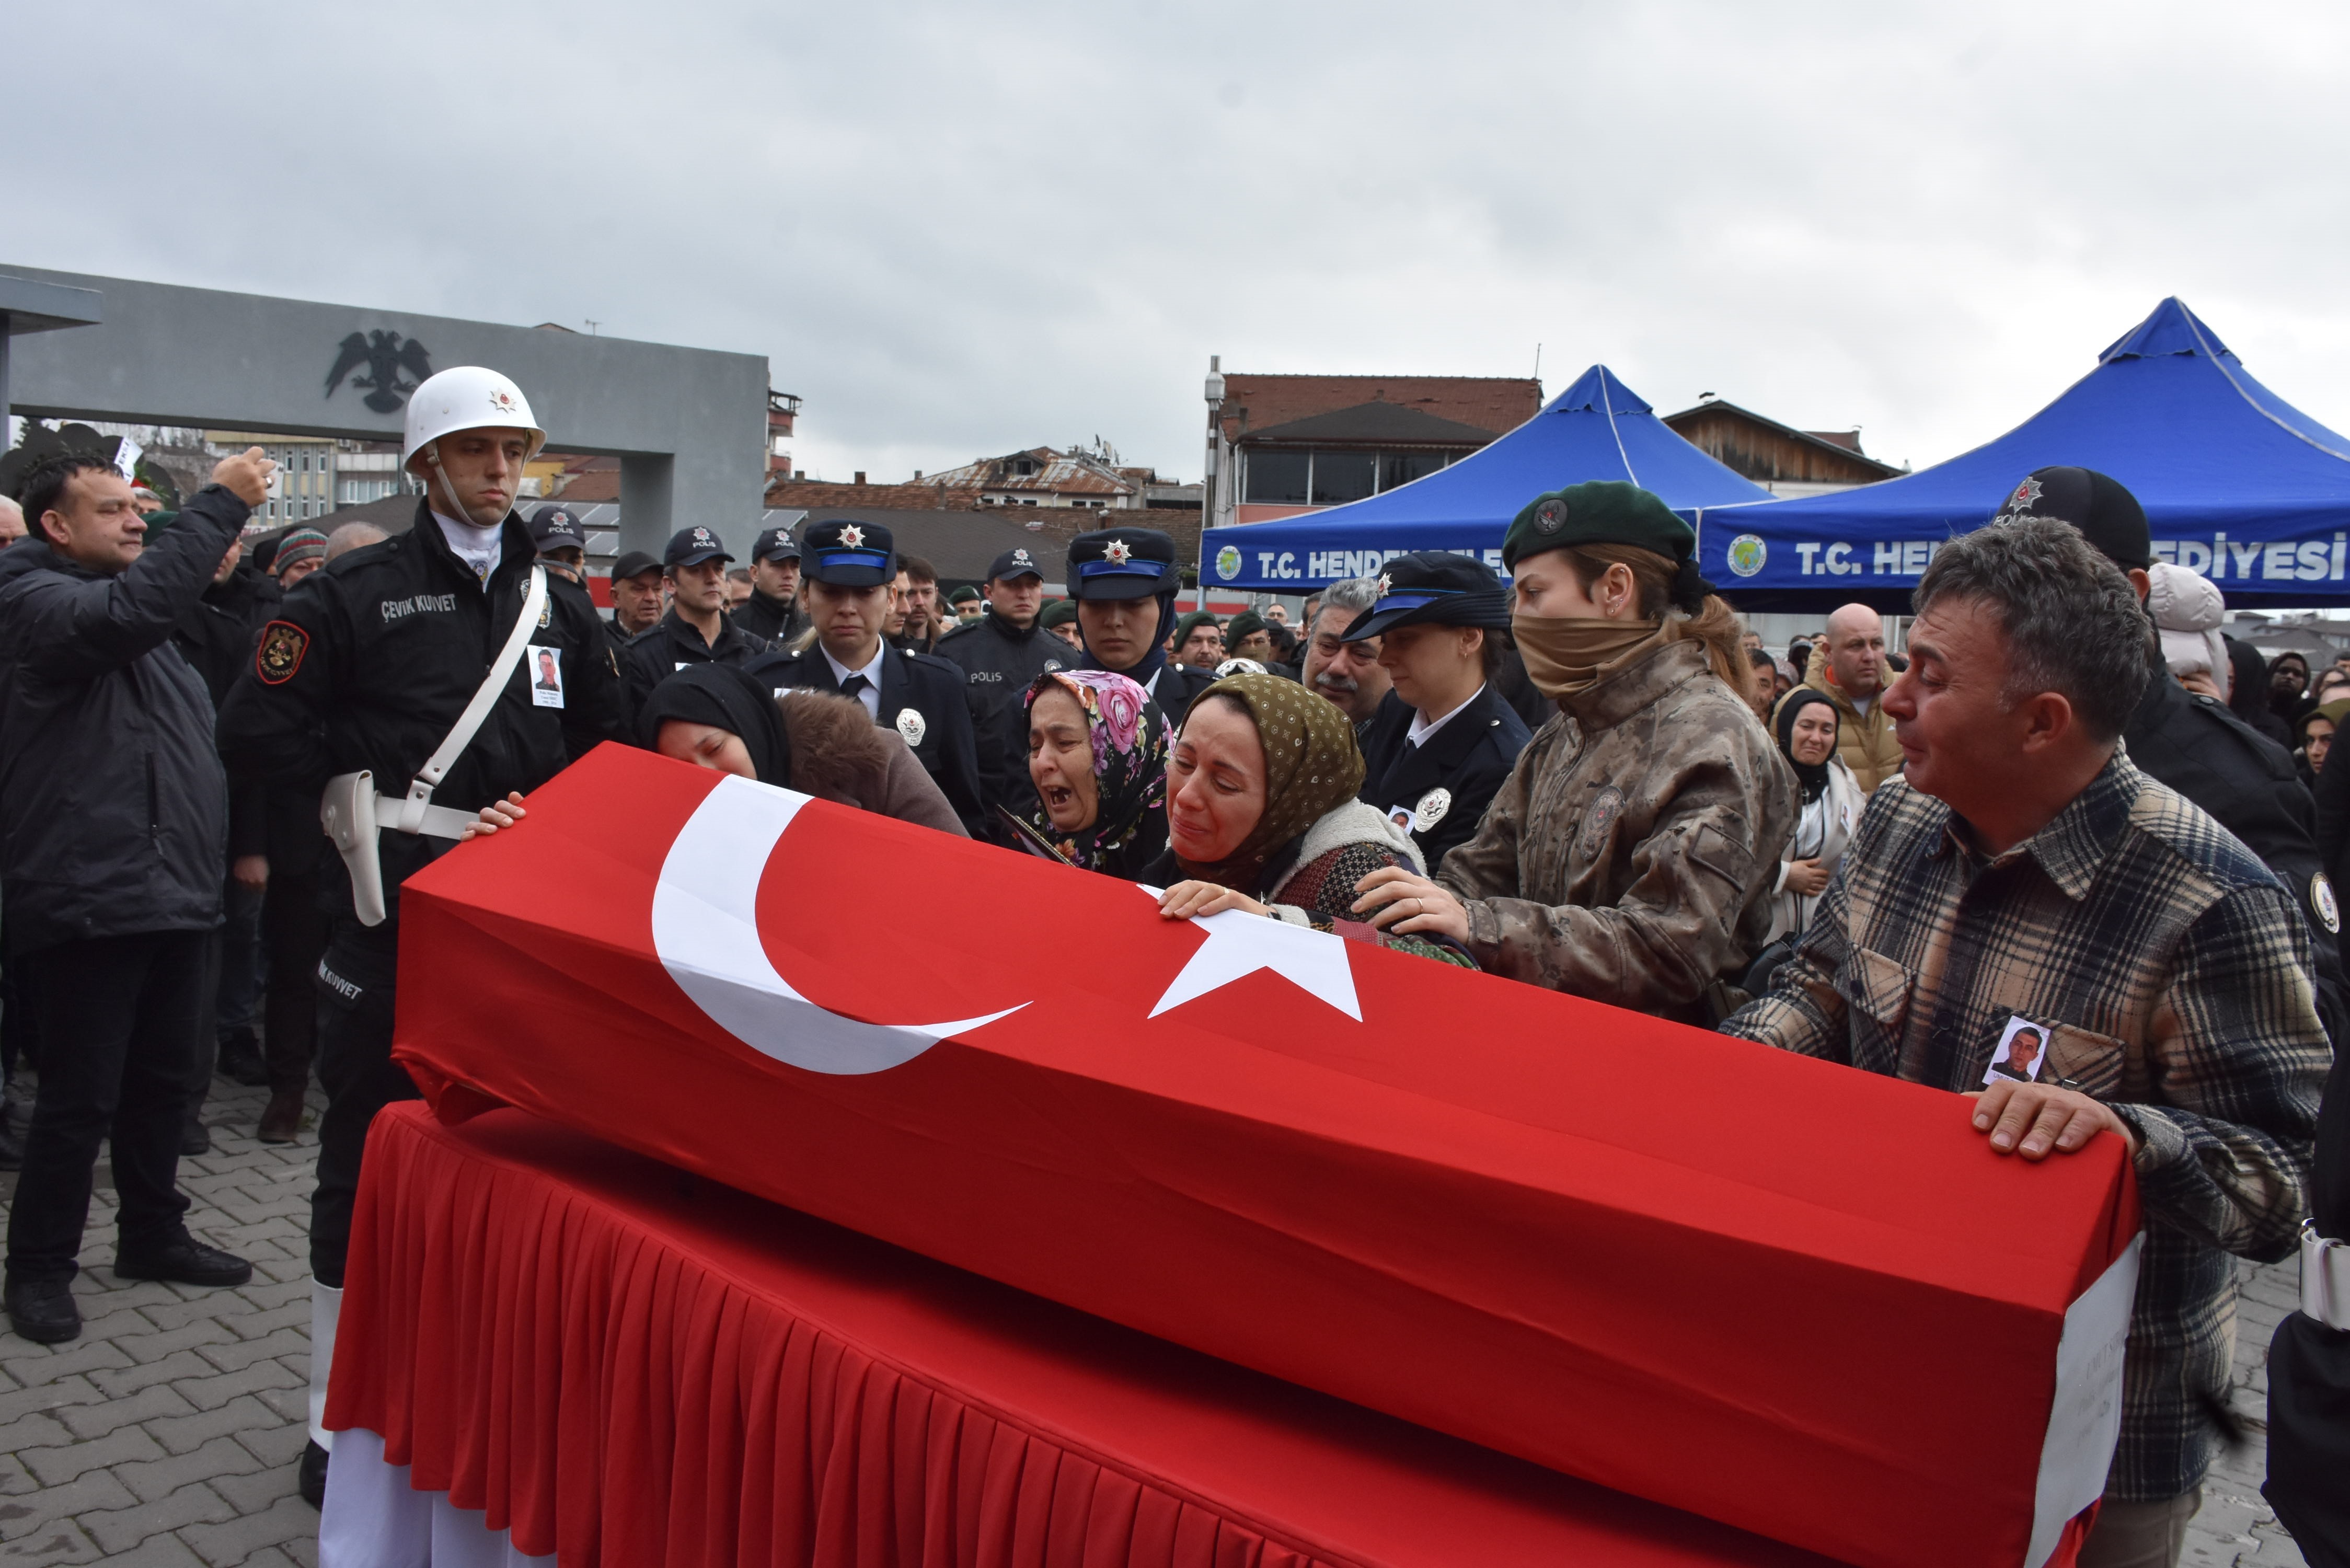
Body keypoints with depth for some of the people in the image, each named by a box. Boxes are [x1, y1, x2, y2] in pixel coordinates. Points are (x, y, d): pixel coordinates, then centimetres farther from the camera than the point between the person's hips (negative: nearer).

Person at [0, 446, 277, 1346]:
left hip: (173, 890, 9)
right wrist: (220, 505, -29)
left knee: (163, 1078, 17)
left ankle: (153, 1236, 31)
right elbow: (129, 611, -32)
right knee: (81, 1096, 0)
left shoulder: (132, 602, 19)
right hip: (88, 899, -8)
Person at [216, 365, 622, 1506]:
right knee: (368, 1158, 6)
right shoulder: (354, 595, -3)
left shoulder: (557, 608, 10)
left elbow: (604, 755, 16)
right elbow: (255, 737, -6)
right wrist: (385, 770, -11)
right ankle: (341, 1418, 21)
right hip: (390, 919, -4)